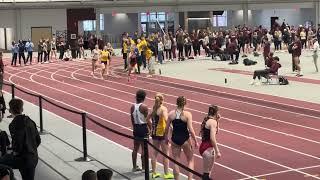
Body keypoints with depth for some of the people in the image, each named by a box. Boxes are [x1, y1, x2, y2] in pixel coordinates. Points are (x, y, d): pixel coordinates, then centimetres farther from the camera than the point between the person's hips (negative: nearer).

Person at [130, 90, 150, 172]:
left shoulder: (133, 107, 2)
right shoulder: (144, 107, -15)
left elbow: (132, 120, 10)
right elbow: (147, 120, -13)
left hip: (136, 128, 6)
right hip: (143, 128, -6)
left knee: (135, 148, 14)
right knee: (144, 149, 1)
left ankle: (134, 167, 21)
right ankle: (144, 167, 6)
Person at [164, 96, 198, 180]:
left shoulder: (171, 114, -3)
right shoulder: (187, 114, -12)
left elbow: (167, 128, 3)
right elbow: (191, 130, -15)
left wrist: (166, 137, 19)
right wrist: (195, 141, -5)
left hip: (175, 139, 3)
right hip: (185, 139, -3)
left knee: (176, 161, 13)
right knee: (190, 160, 15)